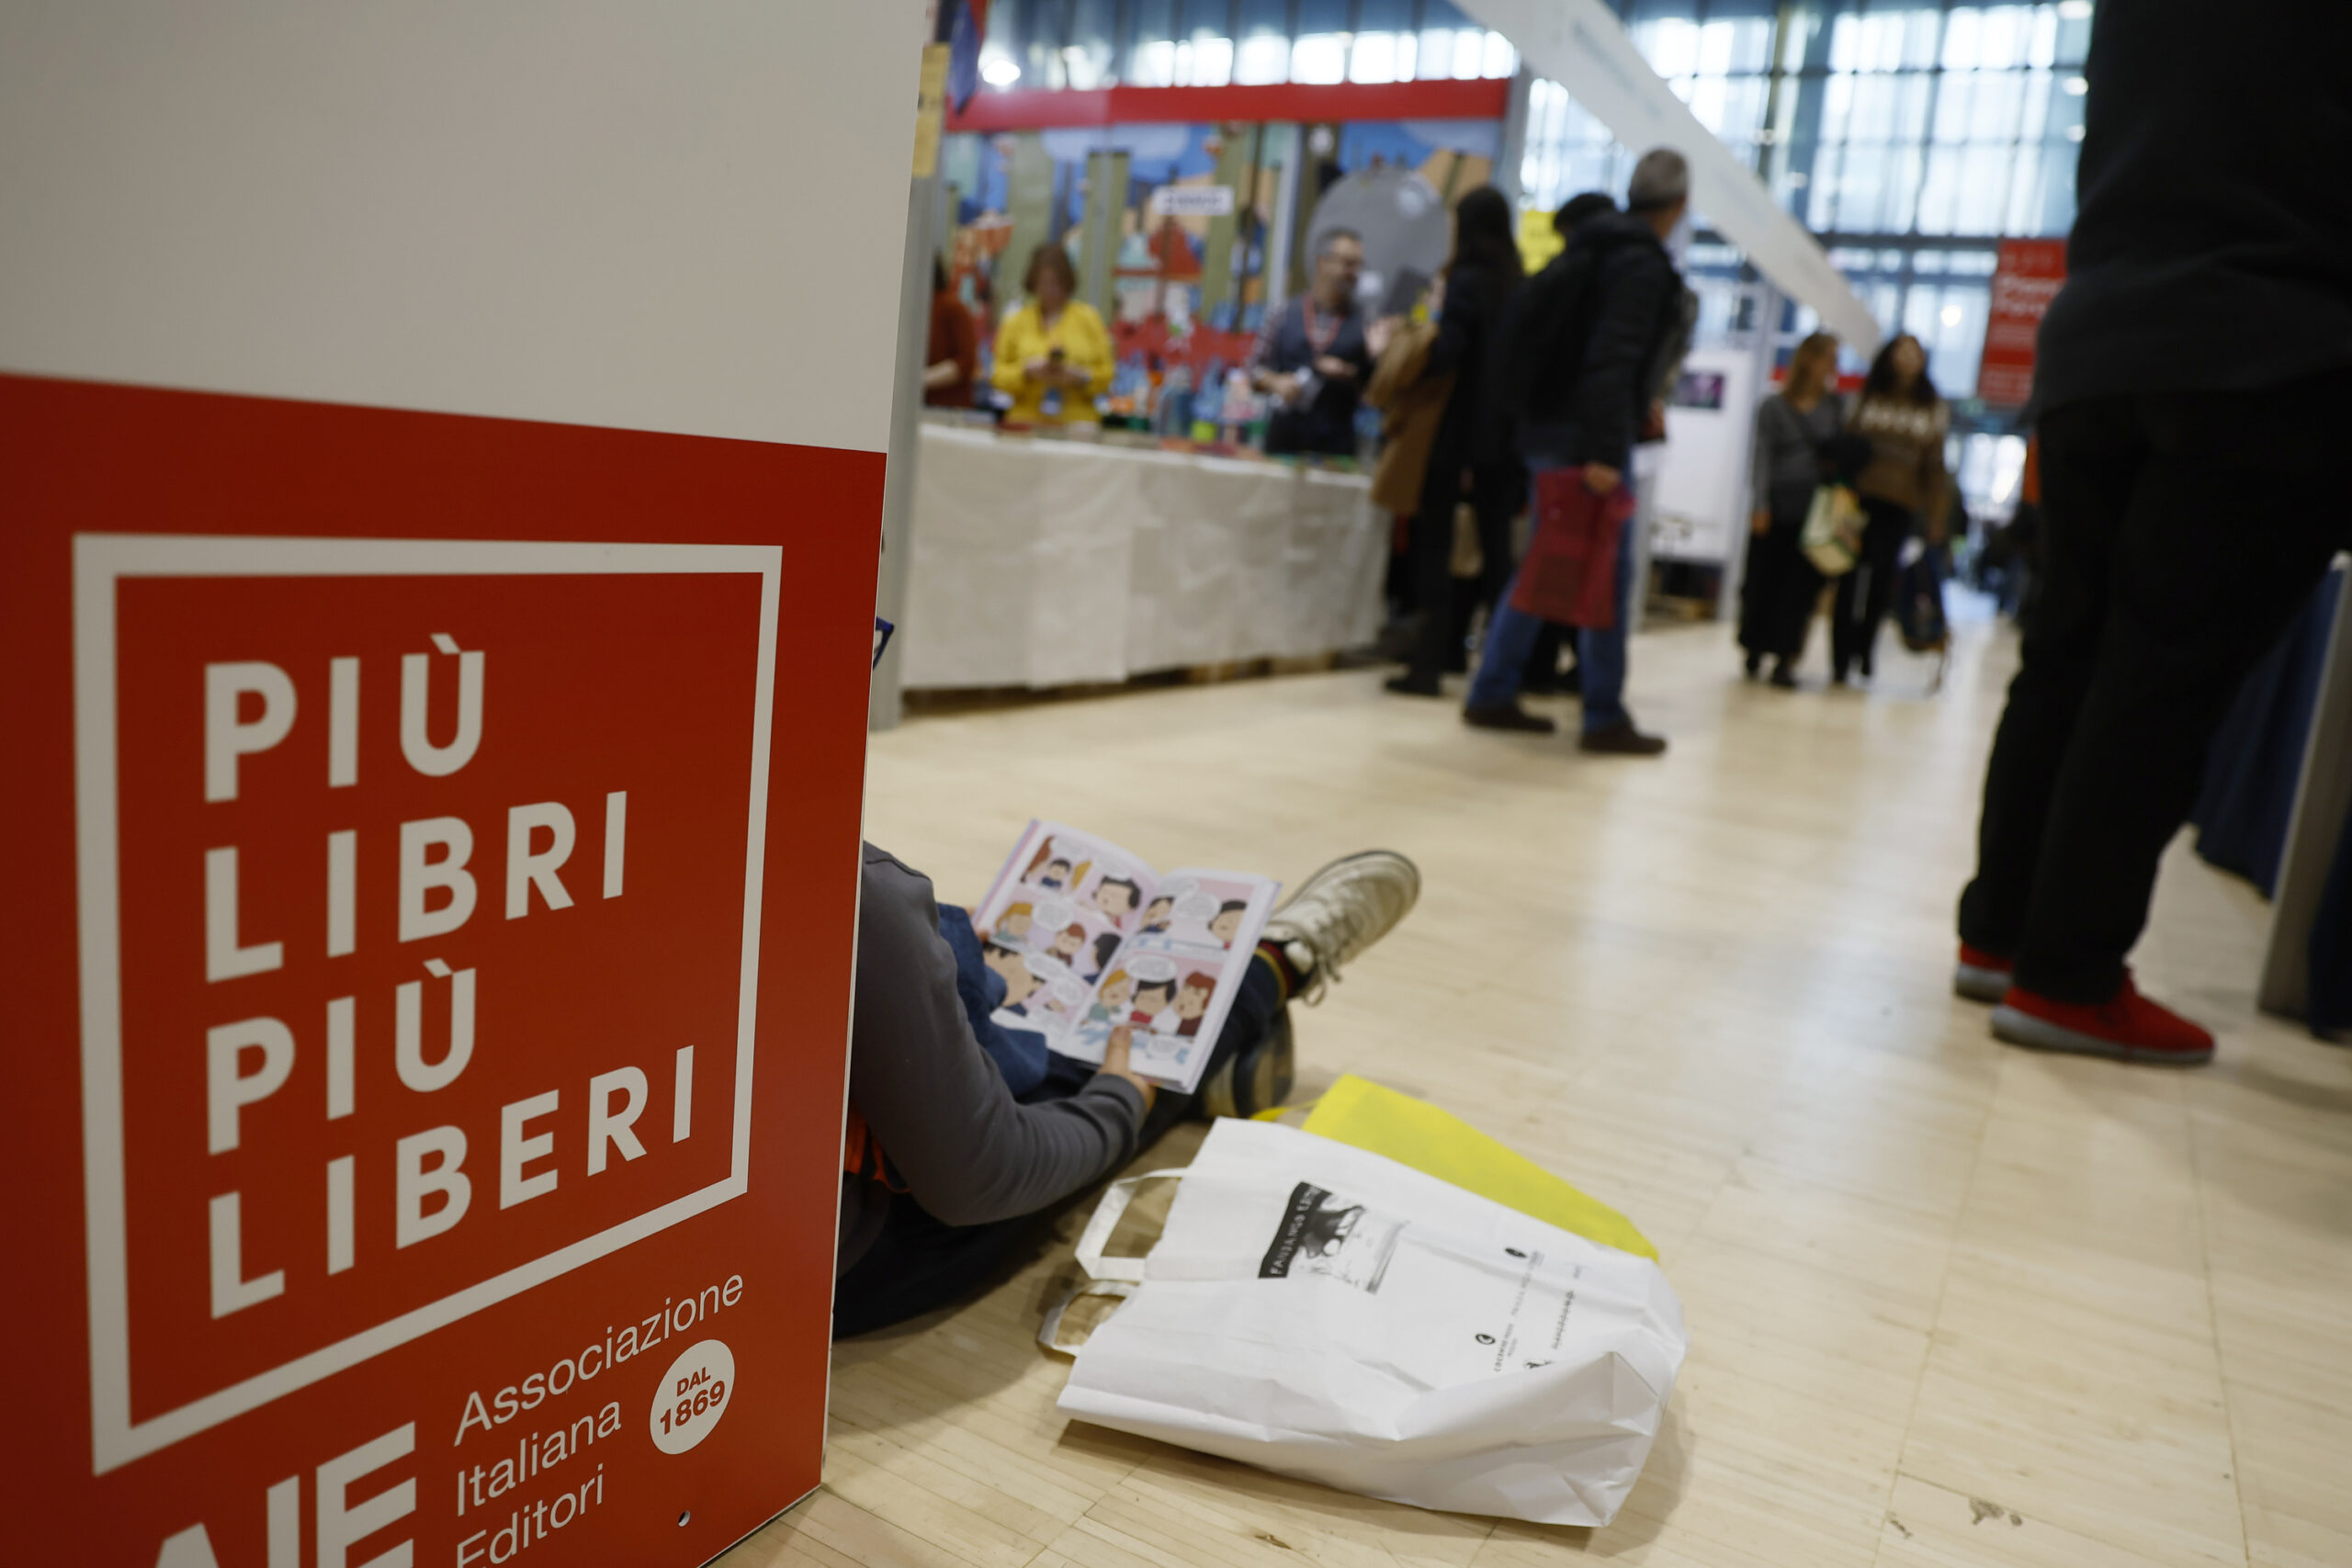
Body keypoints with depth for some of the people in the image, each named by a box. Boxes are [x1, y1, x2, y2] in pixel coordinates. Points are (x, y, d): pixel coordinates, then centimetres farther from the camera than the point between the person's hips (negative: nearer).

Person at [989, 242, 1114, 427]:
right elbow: (1000, 375, 5)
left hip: (1076, 421, 0)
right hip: (1026, 421, 0)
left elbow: (1106, 375, 6)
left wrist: (1079, 377, -11)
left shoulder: (1088, 318, 8)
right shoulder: (1016, 321, 8)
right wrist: (1027, 372, -12)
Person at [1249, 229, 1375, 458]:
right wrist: (1276, 383, -11)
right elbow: (1256, 368, 8)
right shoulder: (1285, 317, 6)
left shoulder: (1364, 326, 4)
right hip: (1283, 439, 1)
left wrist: (1350, 377, -13)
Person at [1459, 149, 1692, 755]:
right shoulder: (1644, 265, -10)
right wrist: (1603, 451, -25)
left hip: (1546, 426, 9)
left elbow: (1532, 332, 18)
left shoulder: (1591, 247, 16)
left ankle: (1492, 695, 15)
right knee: (1608, 574, -3)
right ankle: (1605, 720, 1)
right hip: (1585, 436, -9)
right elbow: (1613, 359, -21)